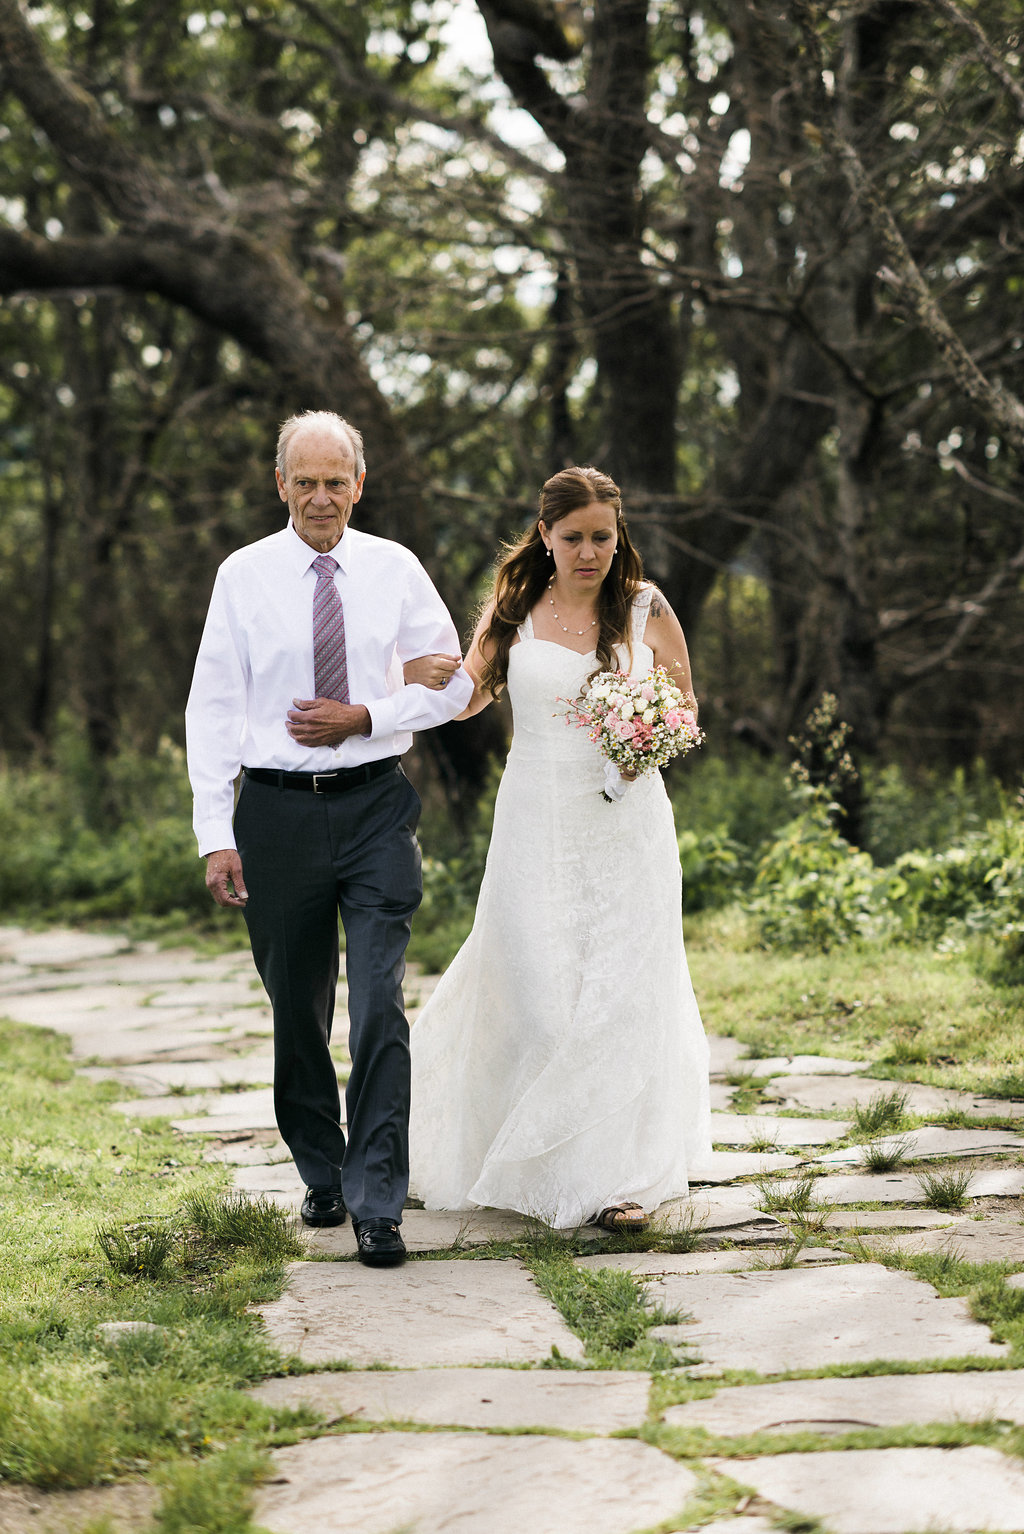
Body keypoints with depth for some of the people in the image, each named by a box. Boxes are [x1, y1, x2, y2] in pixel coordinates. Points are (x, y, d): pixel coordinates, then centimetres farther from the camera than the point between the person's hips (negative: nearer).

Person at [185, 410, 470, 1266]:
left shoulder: (396, 570, 2)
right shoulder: (244, 576, 0)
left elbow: (452, 684, 8)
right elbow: (213, 708, 0)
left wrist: (367, 717, -9)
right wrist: (216, 834, -6)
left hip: (376, 806, 0)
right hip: (278, 810, 1)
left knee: (380, 1005, -9)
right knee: (297, 1010, 11)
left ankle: (378, 1204, -6)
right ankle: (322, 1176, 29)